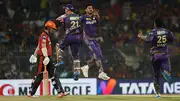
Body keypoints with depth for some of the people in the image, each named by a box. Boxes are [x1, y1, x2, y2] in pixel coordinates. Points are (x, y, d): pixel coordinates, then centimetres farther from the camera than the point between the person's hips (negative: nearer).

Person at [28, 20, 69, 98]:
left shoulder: (47, 36, 20)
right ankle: (31, 93, 0)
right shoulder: (44, 36, -11)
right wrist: (46, 57, -30)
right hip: (43, 57, -10)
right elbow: (43, 47, -21)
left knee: (53, 75, 3)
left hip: (48, 58, 10)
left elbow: (39, 46, 26)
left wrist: (35, 55, 30)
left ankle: (60, 92, -1)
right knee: (39, 76, -6)